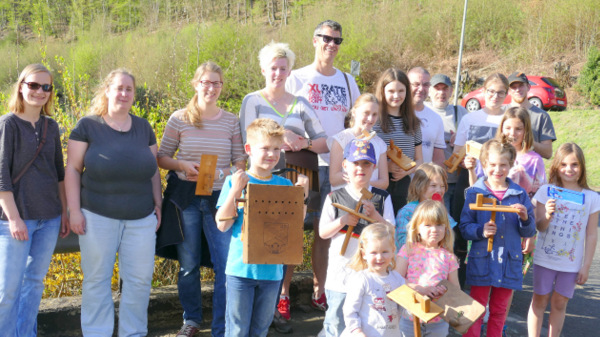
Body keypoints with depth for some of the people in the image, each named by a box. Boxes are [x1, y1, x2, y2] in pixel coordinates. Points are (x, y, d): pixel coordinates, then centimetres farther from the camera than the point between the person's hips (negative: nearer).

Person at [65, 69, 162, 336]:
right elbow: (72, 169, -1)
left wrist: (158, 204, 9)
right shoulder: (87, 125, 0)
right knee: (97, 279, 4)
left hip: (141, 218, 3)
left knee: (140, 279, 4)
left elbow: (153, 169, 16)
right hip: (98, 216, -3)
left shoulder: (143, 127, 12)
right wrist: (74, 210, -8)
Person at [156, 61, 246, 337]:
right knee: (188, 263, 11)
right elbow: (161, 158, 5)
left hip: (219, 198, 0)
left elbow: (240, 161, 6)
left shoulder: (231, 121, 4)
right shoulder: (179, 119, 0)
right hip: (186, 197, 0)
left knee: (226, 264, -5)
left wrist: (222, 174, -13)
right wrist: (182, 165, -14)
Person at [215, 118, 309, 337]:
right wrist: (235, 190, -19)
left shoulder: (284, 185, 3)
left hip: (272, 268, 3)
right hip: (240, 268, -3)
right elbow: (222, 225, -10)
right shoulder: (235, 181, -5)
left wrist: (302, 195, -8)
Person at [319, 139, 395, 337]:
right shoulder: (335, 197, 1)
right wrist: (342, 221, -15)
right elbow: (323, 232, 1)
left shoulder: (382, 198, 3)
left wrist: (375, 216, -17)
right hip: (340, 274, -1)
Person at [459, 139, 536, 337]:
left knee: (499, 310, 15)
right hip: (481, 261, -2)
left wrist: (525, 218, -15)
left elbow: (529, 232, 5)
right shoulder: (475, 193, -3)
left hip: (508, 263, 2)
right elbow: (464, 227, -4)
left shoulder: (519, 194, 3)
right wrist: (480, 231, -22)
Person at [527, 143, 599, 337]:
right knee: (540, 300, 6)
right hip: (545, 258, -1)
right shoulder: (546, 191, -4)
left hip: (571, 262, 1)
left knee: (560, 303, 8)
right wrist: (547, 216, -29)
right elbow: (540, 226, -7)